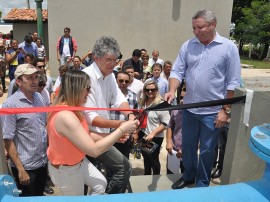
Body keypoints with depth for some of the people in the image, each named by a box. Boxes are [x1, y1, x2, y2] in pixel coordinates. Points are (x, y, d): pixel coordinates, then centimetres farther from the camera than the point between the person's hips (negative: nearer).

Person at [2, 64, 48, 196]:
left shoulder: (40, 97, 1)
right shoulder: (11, 104, -16)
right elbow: (8, 140, -16)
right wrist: (20, 169, -17)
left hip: (43, 162, 6)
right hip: (26, 166, -5)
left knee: (40, 197, 22)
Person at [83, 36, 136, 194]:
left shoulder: (109, 75, 4)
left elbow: (118, 99, -7)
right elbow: (90, 118, -27)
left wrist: (130, 114, -27)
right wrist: (117, 124, -39)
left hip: (103, 133, 9)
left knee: (115, 169, 24)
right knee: (124, 167, -7)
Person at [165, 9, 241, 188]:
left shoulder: (229, 47, -7)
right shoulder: (187, 46, 2)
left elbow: (233, 82, -7)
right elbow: (177, 71, 1)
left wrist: (225, 110, -9)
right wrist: (172, 91, -18)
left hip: (212, 111, -3)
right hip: (189, 108, 4)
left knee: (207, 150, 11)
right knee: (188, 146, 18)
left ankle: (202, 184, 32)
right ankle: (188, 176, 41)